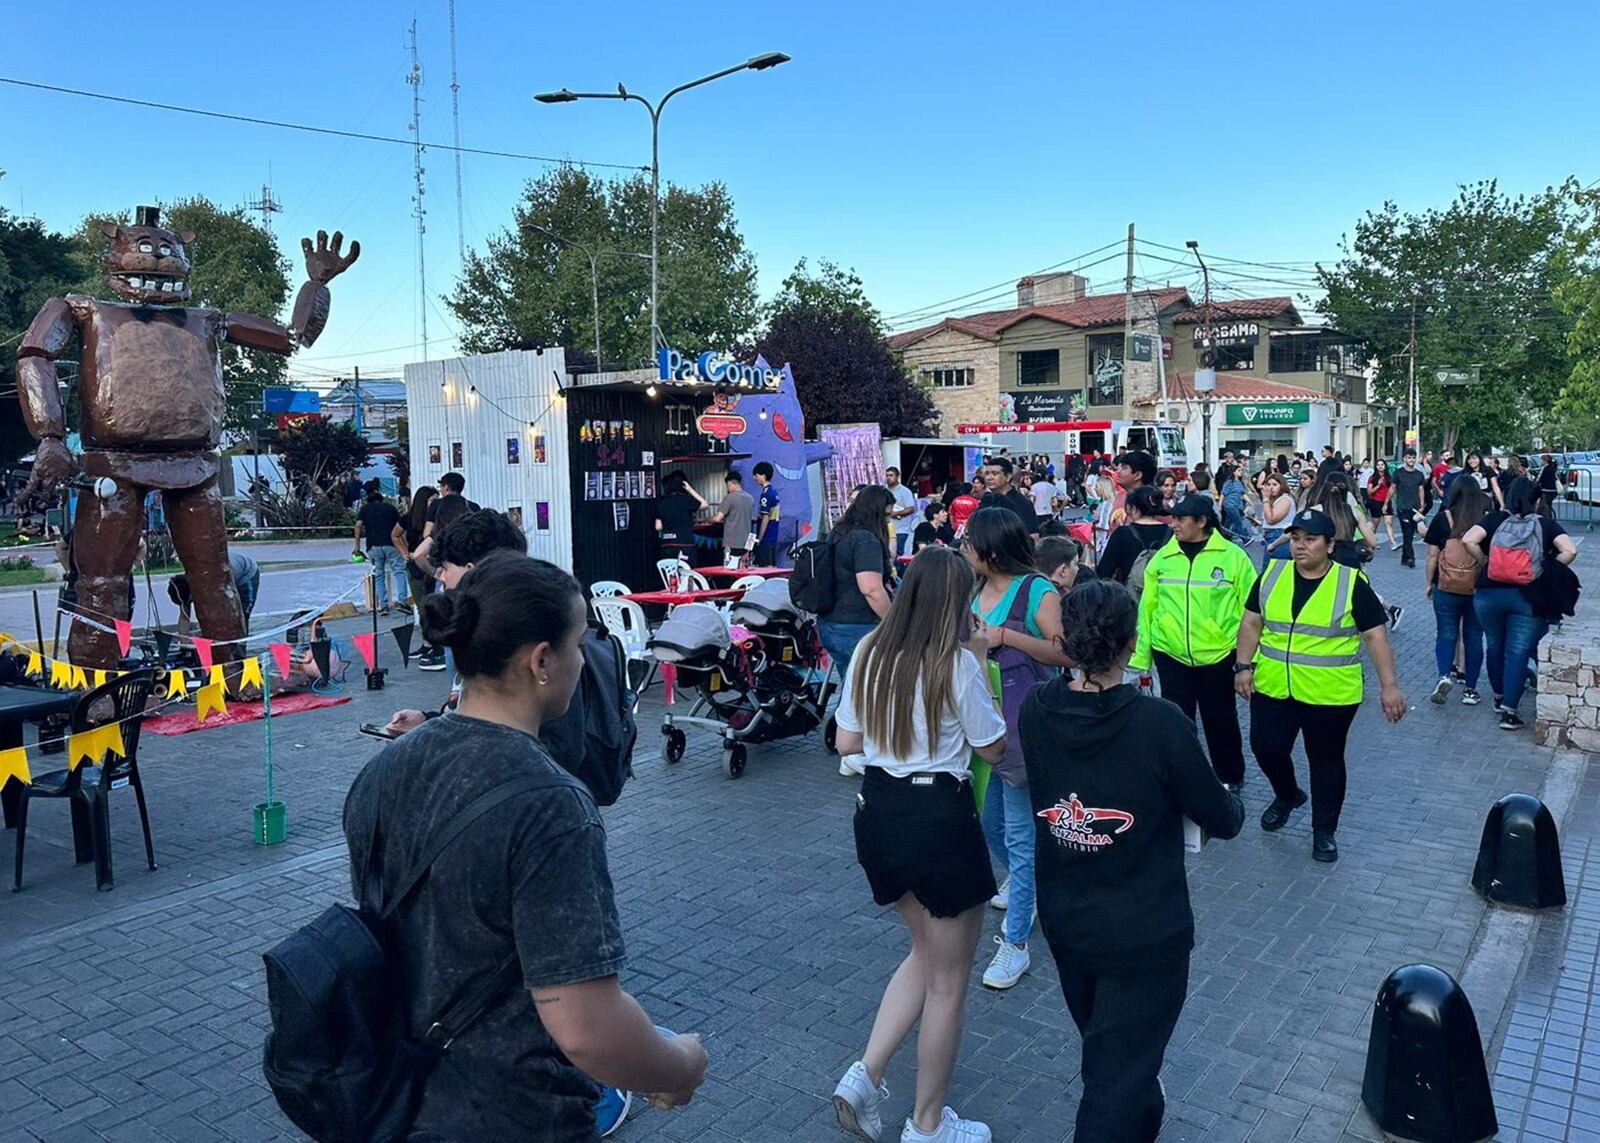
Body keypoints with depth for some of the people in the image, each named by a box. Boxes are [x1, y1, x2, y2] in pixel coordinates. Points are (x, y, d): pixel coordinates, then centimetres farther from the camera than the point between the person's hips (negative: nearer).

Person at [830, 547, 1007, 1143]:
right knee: (947, 982, 13)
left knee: (926, 950, 26)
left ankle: (865, 1077, 16)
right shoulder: (958, 663, -16)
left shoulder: (868, 653, -1)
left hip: (877, 811, 6)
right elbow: (992, 749, -5)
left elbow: (846, 741, 7)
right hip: (939, 817, -6)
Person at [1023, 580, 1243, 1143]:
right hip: (1145, 933, -6)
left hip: (1064, 922, 6)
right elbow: (1222, 821, -11)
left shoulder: (1036, 711, -12)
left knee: (1106, 1053, 30)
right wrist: (1231, 800, 13)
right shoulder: (1160, 723, -25)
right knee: (1118, 1080, 8)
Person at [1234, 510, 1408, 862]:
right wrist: (1243, 666, -2)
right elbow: (1252, 623, 6)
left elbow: (1376, 636, -7)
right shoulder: (1272, 575, 1)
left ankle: (1324, 830, 26)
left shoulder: (1351, 584, -9)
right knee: (1266, 748, 7)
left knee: (1326, 761, 8)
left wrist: (1389, 686, -12)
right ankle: (1288, 795, 37)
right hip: (1272, 688, 3)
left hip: (1330, 696, -3)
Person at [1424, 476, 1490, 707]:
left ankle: (1444, 675, -15)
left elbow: (1432, 555, -2)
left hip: (1446, 587, -1)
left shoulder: (1442, 519, -5)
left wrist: (1429, 583, 9)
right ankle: (1470, 689, 15)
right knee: (1473, 636, 10)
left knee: (1446, 633, 8)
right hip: (1478, 588, 1)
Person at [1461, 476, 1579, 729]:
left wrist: (1483, 563, 4)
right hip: (1529, 598, -1)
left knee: (1495, 647, 19)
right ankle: (1509, 711, -4)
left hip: (1489, 593, 2)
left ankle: (1499, 697, 34)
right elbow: (1570, 551, -11)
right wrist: (1547, 571, 3)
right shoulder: (1546, 525, 2)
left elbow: (1468, 540, -11)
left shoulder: (1495, 519, 3)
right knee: (1518, 652, 0)